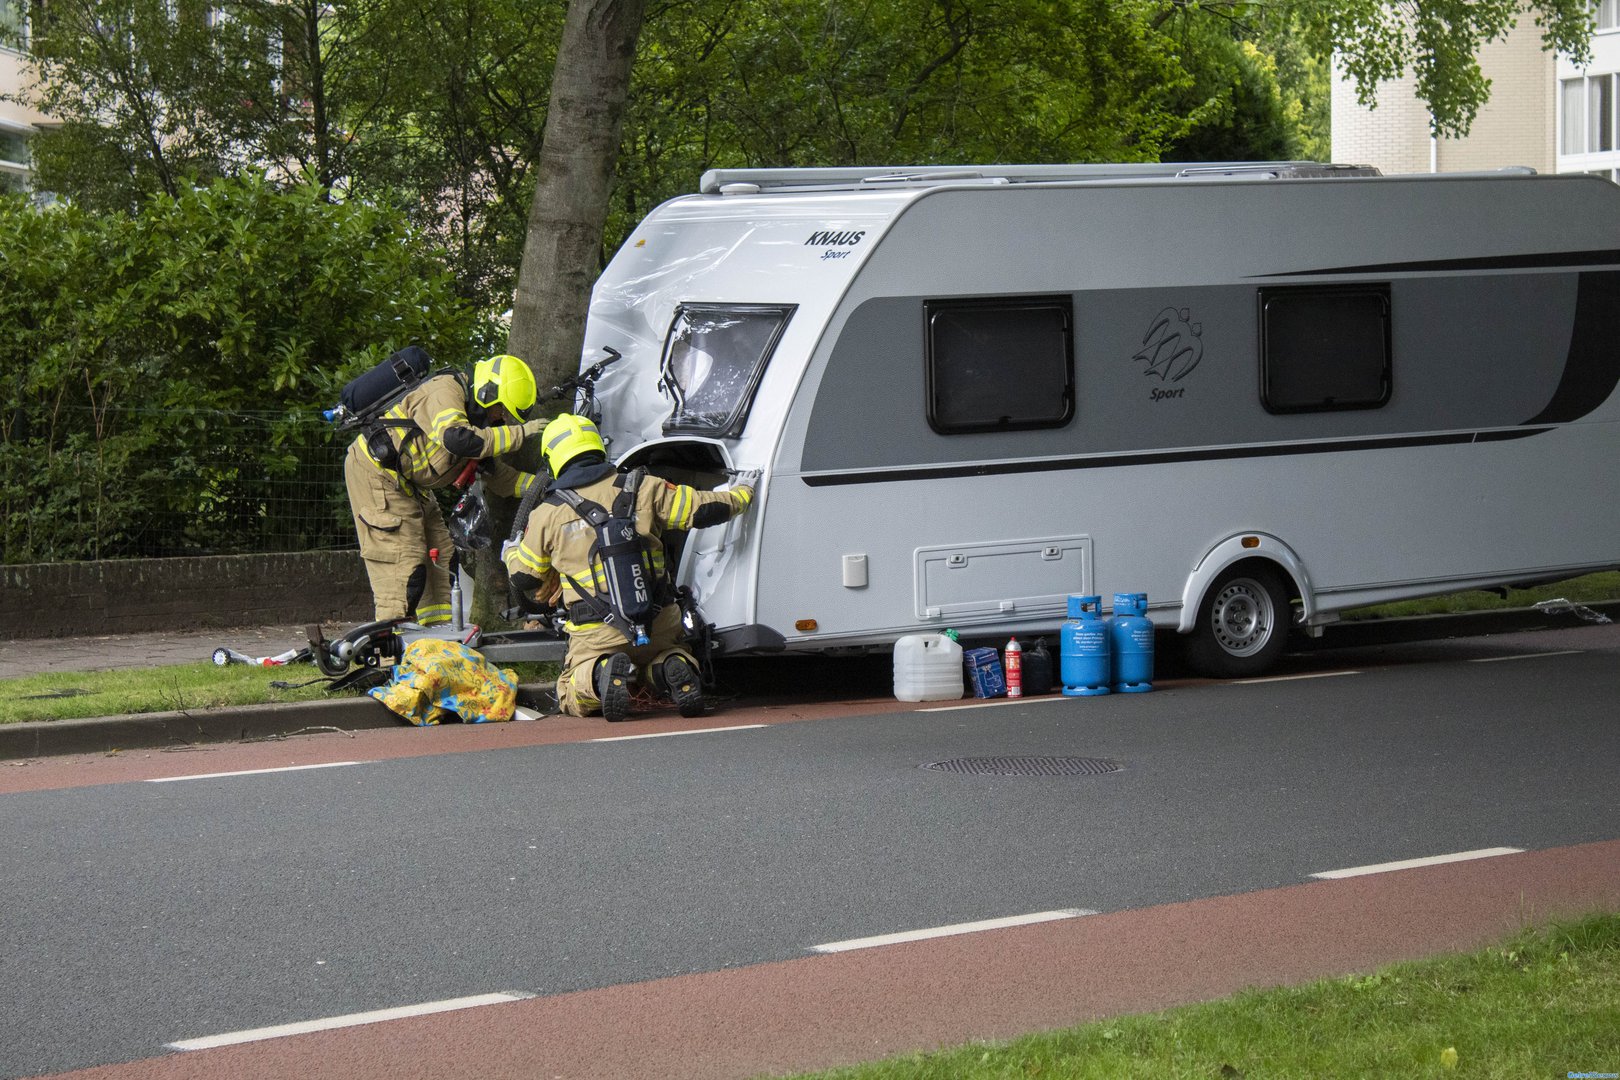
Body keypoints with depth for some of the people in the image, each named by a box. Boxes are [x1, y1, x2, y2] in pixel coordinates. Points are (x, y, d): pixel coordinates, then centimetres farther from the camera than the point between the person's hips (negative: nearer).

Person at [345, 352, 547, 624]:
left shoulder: (474, 415, 10)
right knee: (404, 561, -15)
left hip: (409, 485, 10)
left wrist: (537, 484, -1)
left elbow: (493, 472, 13)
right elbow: (456, 439, -38)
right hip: (377, 472, -10)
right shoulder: (446, 390, -20)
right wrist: (517, 434, -31)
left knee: (437, 557, 8)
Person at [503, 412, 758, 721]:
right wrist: (741, 493, 26)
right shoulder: (642, 489, 1)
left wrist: (511, 553, 37)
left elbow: (524, 578, 13)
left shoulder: (545, 515, 1)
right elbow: (703, 509, 5)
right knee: (664, 654, 30)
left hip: (595, 632, -1)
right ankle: (674, 668, -10)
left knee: (571, 697, 17)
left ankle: (602, 673, -21)